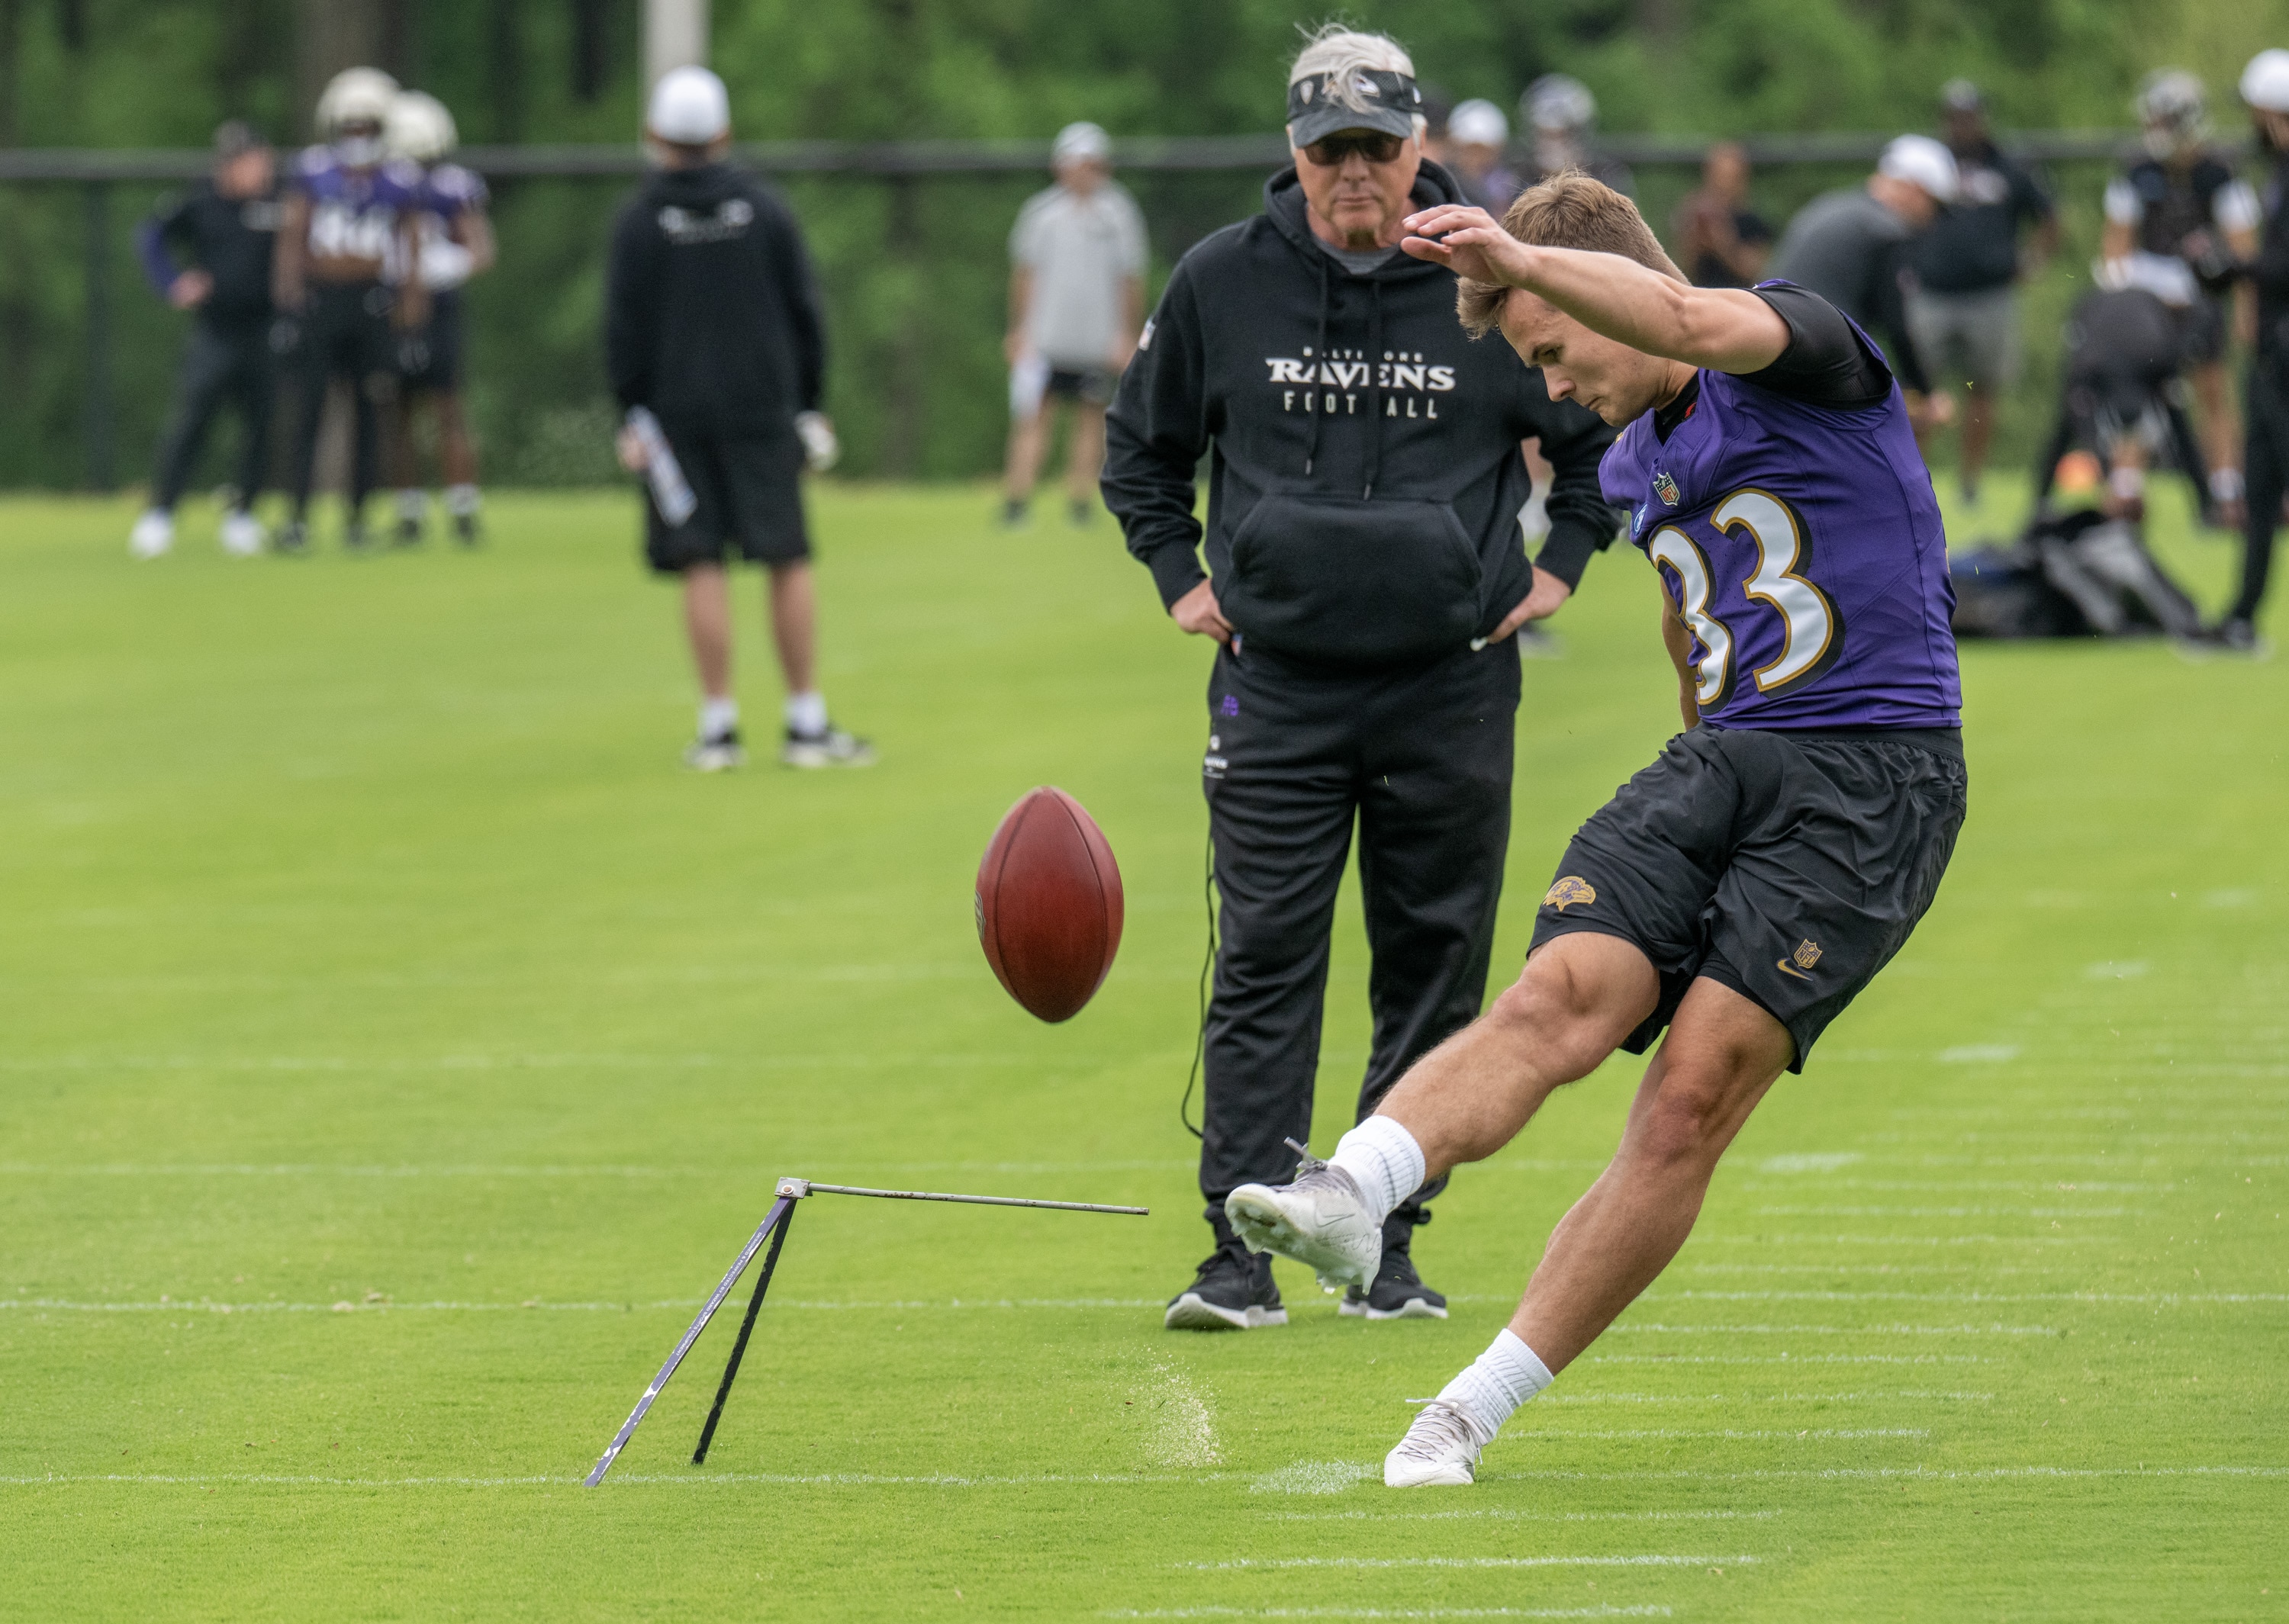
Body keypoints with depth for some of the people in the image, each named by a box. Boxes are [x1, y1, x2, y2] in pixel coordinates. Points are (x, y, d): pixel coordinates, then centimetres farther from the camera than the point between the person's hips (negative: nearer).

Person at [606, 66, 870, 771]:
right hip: (763, 408, 1)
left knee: (702, 567, 0)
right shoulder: (765, 209, 3)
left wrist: (632, 414, 5)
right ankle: (807, 724, 1)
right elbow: (804, 313, 5)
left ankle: (718, 725, -2)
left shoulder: (638, 221, -2)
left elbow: (624, 330, -2)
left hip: (677, 414, -1)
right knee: (789, 561, 3)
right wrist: (810, 402, 13)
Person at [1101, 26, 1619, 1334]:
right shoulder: (1222, 284, 1)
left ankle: (1390, 1241, 13)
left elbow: (1605, 427, 15)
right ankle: (1243, 1252, -8)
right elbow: (1143, 445, 19)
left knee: (1436, 967, 4)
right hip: (1276, 682, 0)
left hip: (1453, 682, 0)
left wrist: (1561, 563, 9)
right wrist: (1179, 577, 11)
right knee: (1265, 963, -7)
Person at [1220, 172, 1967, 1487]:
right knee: (1563, 998, -21)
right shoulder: (1638, 462, 18)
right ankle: (1351, 1192, -45)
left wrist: (1521, 262, -43)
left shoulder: (1808, 348, -6)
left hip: (1875, 780, -7)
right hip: (1717, 764, 7)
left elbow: (1685, 321, -29)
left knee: (1694, 1097, -15)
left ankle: (1477, 1409, -12)